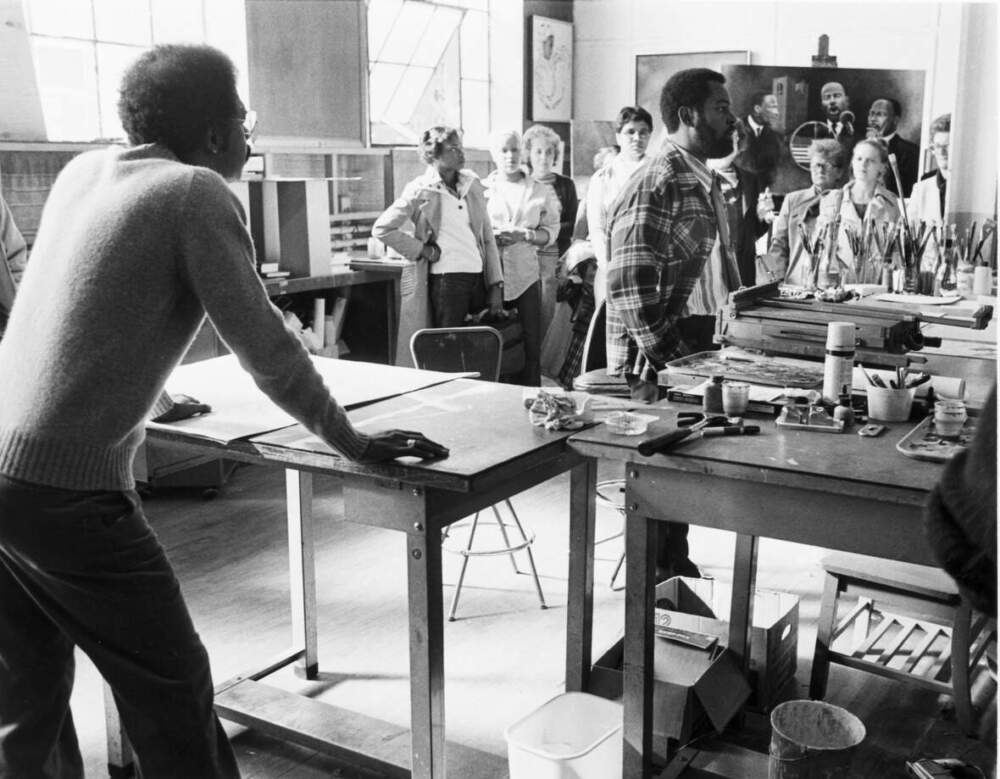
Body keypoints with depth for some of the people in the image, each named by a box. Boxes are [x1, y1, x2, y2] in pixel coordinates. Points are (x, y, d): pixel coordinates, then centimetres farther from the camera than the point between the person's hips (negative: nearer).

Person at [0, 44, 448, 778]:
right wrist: (352, 441, 2)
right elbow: (262, 343, -9)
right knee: (172, 691, 5)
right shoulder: (197, 191, -9)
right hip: (66, 486, -8)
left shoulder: (83, 169, 12)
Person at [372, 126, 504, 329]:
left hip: (479, 277, 5)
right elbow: (381, 229, -4)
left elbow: (487, 237, 13)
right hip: (445, 280, -5)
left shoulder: (472, 184, 11)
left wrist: (496, 285, 7)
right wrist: (422, 250, -6)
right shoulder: (420, 190, -2)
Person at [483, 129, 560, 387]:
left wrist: (524, 235, -12)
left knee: (531, 343, -1)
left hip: (526, 275, 1)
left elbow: (551, 231, 6)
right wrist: (493, 237, -13)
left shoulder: (540, 191, 9)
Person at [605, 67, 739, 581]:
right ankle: (655, 579, 16)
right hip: (659, 363, -9)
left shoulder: (704, 182, 14)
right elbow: (629, 285, -24)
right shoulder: (655, 186, -17)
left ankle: (677, 565, 32)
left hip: (698, 354, 9)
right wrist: (668, 358, -23)